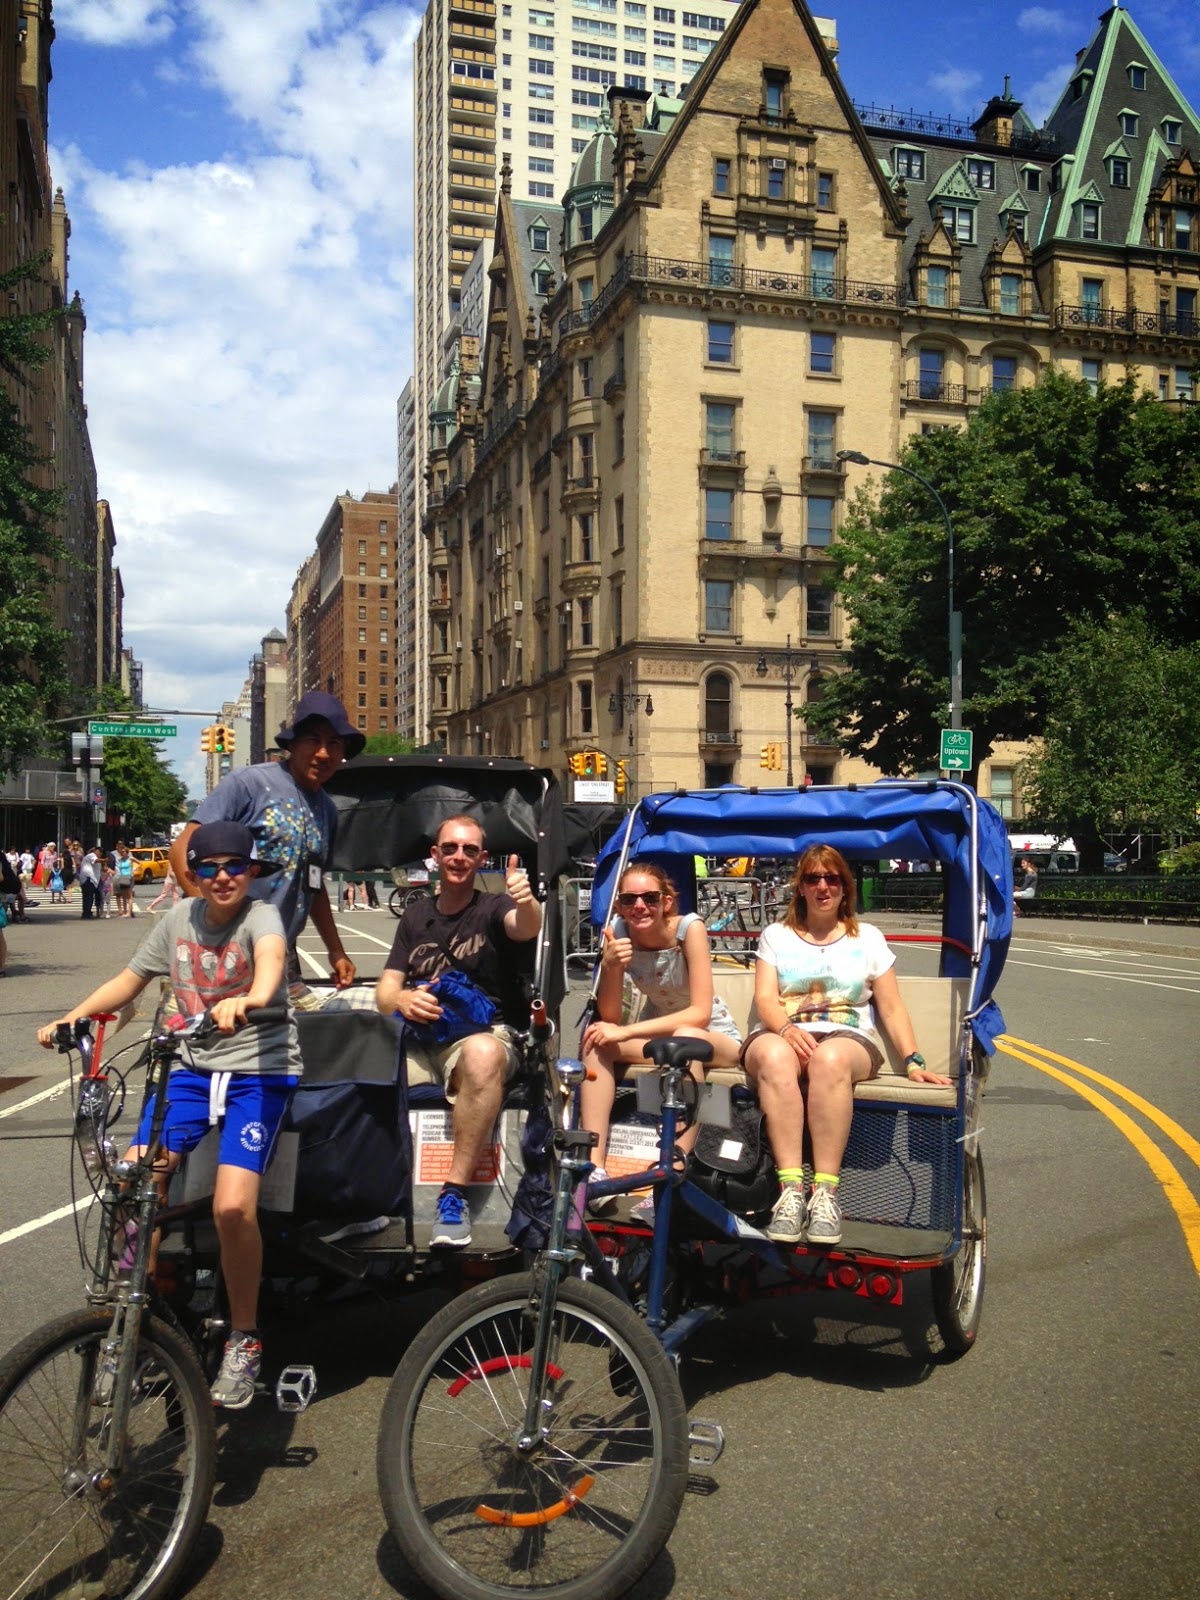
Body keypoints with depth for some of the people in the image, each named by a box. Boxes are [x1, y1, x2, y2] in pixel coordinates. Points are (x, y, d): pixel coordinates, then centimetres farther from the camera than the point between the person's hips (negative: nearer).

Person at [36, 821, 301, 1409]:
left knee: (232, 1206, -20)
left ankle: (244, 1338, 3)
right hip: (194, 1067, 5)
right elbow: (128, 981, 17)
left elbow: (271, 956, -32)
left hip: (259, 1069, -5)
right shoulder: (179, 919, 6)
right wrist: (71, 1017, 2)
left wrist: (251, 999, -54)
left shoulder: (261, 916, -9)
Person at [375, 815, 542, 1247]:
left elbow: (526, 928, -18)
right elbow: (384, 990, 14)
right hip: (418, 1036, 4)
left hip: (481, 1032, -4)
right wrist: (401, 999, -11)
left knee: (483, 1055, -39)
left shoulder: (493, 909, 6)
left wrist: (526, 901, -42)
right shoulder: (416, 917, 18)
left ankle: (455, 1194, -34)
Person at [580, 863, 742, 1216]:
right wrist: (611, 967, -31)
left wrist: (626, 1032, -33)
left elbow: (700, 1014, -27)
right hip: (658, 1033, 4)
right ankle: (595, 1169, -27)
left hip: (714, 1037, -4)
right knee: (597, 1039, -22)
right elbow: (609, 1017, -13)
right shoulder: (619, 932, -12)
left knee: (685, 1039, -37)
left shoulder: (689, 928, -23)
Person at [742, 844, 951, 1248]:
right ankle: (791, 1189, -43)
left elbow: (892, 1008, 13)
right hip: (782, 1034, 1)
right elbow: (765, 999, 5)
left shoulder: (868, 938, 19)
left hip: (848, 1037, 0)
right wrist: (787, 1029, -17)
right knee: (772, 1055, -38)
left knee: (830, 1058, -39)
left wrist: (914, 1062, -1)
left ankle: (825, 1191, -40)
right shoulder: (776, 935, 19)